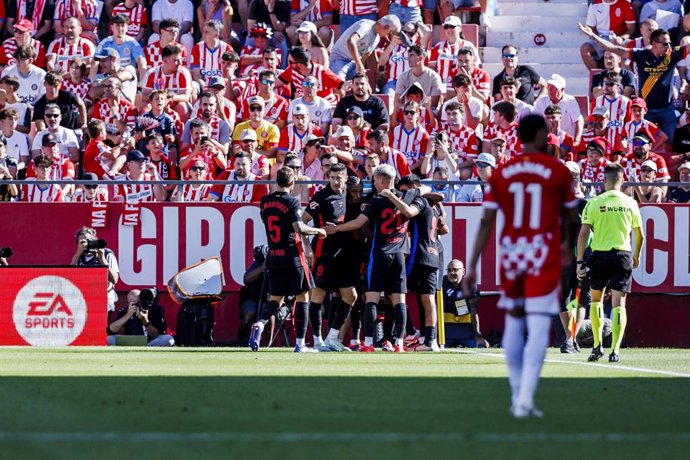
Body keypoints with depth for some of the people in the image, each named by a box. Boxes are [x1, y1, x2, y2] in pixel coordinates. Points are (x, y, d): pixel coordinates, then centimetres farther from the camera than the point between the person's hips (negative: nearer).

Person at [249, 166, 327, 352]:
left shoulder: (265, 201, 6)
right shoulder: (292, 202, -12)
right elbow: (299, 228, -20)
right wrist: (318, 231, -4)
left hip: (273, 256, 5)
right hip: (292, 255, -5)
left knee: (275, 298, 11)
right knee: (302, 297, 7)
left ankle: (259, 324, -19)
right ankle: (300, 343, 5)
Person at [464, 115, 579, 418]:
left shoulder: (500, 174, 3)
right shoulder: (558, 171, -3)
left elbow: (486, 223, -2)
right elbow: (570, 218, 8)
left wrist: (472, 267, -1)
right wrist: (567, 243, 29)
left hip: (510, 254, 3)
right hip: (544, 257, -3)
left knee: (513, 323, 17)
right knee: (538, 329, -6)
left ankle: (518, 397, 21)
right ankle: (525, 400, -17)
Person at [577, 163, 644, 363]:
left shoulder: (593, 203, -3)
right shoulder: (630, 203, 3)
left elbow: (583, 233, -7)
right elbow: (640, 235, 10)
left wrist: (580, 261, -2)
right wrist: (636, 256, 26)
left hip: (600, 256, 0)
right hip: (623, 256, 1)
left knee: (596, 298, 19)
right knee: (618, 303, 0)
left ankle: (597, 345, 11)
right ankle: (615, 350, -9)